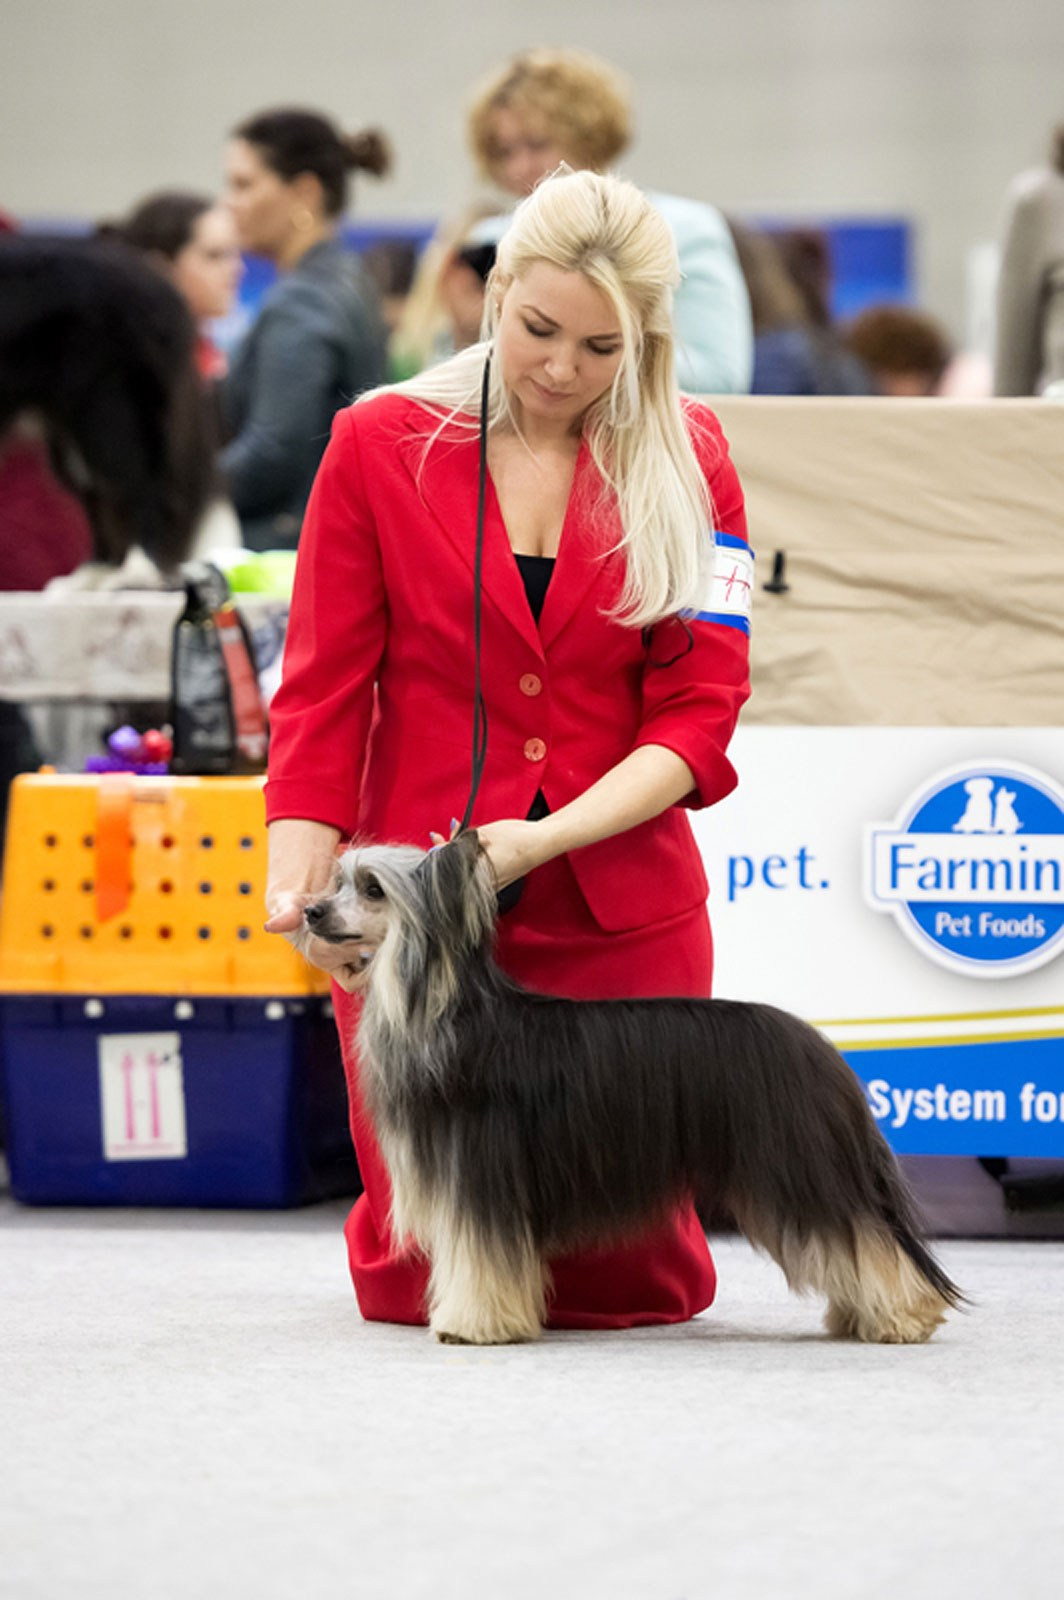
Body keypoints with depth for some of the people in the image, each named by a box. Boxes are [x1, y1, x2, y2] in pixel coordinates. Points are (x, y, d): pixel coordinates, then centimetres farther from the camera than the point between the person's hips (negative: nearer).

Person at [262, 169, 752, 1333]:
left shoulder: (686, 457, 1)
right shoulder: (379, 446, -1)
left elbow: (698, 712, -4)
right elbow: (321, 694, -2)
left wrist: (546, 839, -19)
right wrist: (300, 877, -17)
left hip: (621, 916, 1)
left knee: (633, 1284, 1)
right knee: (415, 1281, 1)